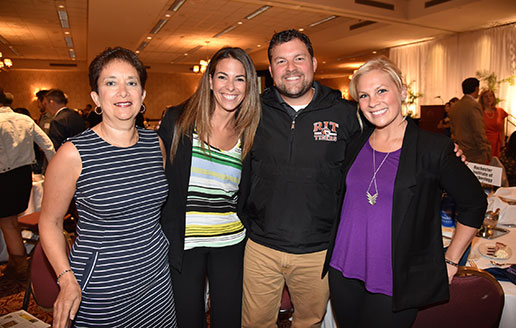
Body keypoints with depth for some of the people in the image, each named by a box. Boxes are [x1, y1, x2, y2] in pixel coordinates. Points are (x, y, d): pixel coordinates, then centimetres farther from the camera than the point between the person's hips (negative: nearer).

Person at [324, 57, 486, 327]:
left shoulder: (433, 148, -11)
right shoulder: (355, 144, 1)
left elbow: (474, 204, -1)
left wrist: (450, 262, -1)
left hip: (396, 283, -4)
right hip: (344, 272, 4)